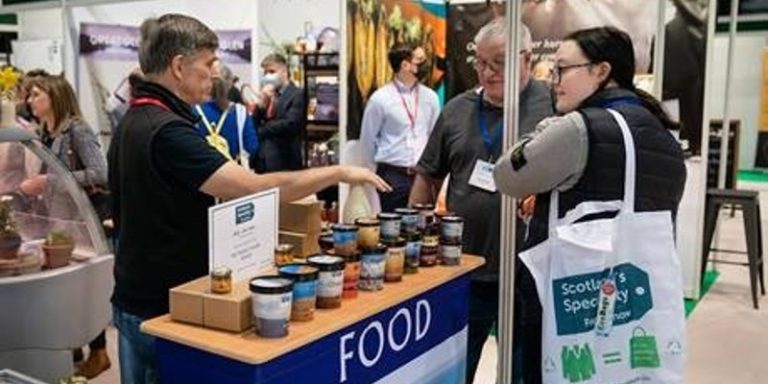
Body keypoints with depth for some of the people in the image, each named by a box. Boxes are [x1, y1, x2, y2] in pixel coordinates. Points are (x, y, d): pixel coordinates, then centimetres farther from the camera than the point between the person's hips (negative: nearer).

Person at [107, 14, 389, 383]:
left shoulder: (133, 122, 8)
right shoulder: (166, 130, -24)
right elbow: (256, 189, -30)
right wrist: (340, 172, -21)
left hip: (133, 299, 10)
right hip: (164, 309, -9)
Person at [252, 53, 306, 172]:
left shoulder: (297, 94, -5)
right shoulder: (266, 95, 16)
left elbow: (290, 124, -18)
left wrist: (262, 130, -7)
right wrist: (261, 104, -7)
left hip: (284, 161, -6)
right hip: (262, 160, 6)